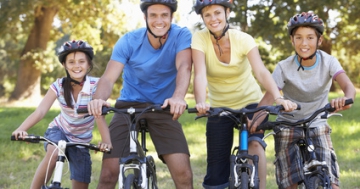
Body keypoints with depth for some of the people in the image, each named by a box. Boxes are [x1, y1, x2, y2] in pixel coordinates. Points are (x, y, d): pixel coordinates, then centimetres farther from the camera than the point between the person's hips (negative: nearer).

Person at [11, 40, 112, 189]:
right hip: (59, 131, -1)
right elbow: (40, 111, -27)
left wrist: (106, 141, -48)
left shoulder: (96, 85, -20)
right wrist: (20, 129, -45)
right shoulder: (59, 86, -16)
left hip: (81, 141, 1)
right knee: (53, 154, -35)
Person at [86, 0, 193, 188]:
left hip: (163, 109, 0)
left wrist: (178, 97, -51)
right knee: (109, 172, -10)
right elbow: (109, 77, -21)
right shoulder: (129, 41, -11)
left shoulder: (181, 35, -12)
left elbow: (184, 67, -29)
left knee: (183, 173, -17)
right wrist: (98, 99, -45)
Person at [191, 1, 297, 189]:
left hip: (250, 102, -1)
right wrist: (200, 103, -49)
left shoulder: (243, 39, -18)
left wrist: (278, 98, -48)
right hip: (219, 107, 1)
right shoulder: (199, 39, -16)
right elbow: (200, 75, -29)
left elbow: (261, 72, -30)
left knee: (254, 145, -30)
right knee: (216, 173, -1)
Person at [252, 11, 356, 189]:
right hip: (288, 126, 0)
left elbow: (348, 86, -30)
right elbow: (268, 96, -24)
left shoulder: (328, 62, -14)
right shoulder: (284, 67, -15)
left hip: (318, 127, 1)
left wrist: (346, 99, -55)